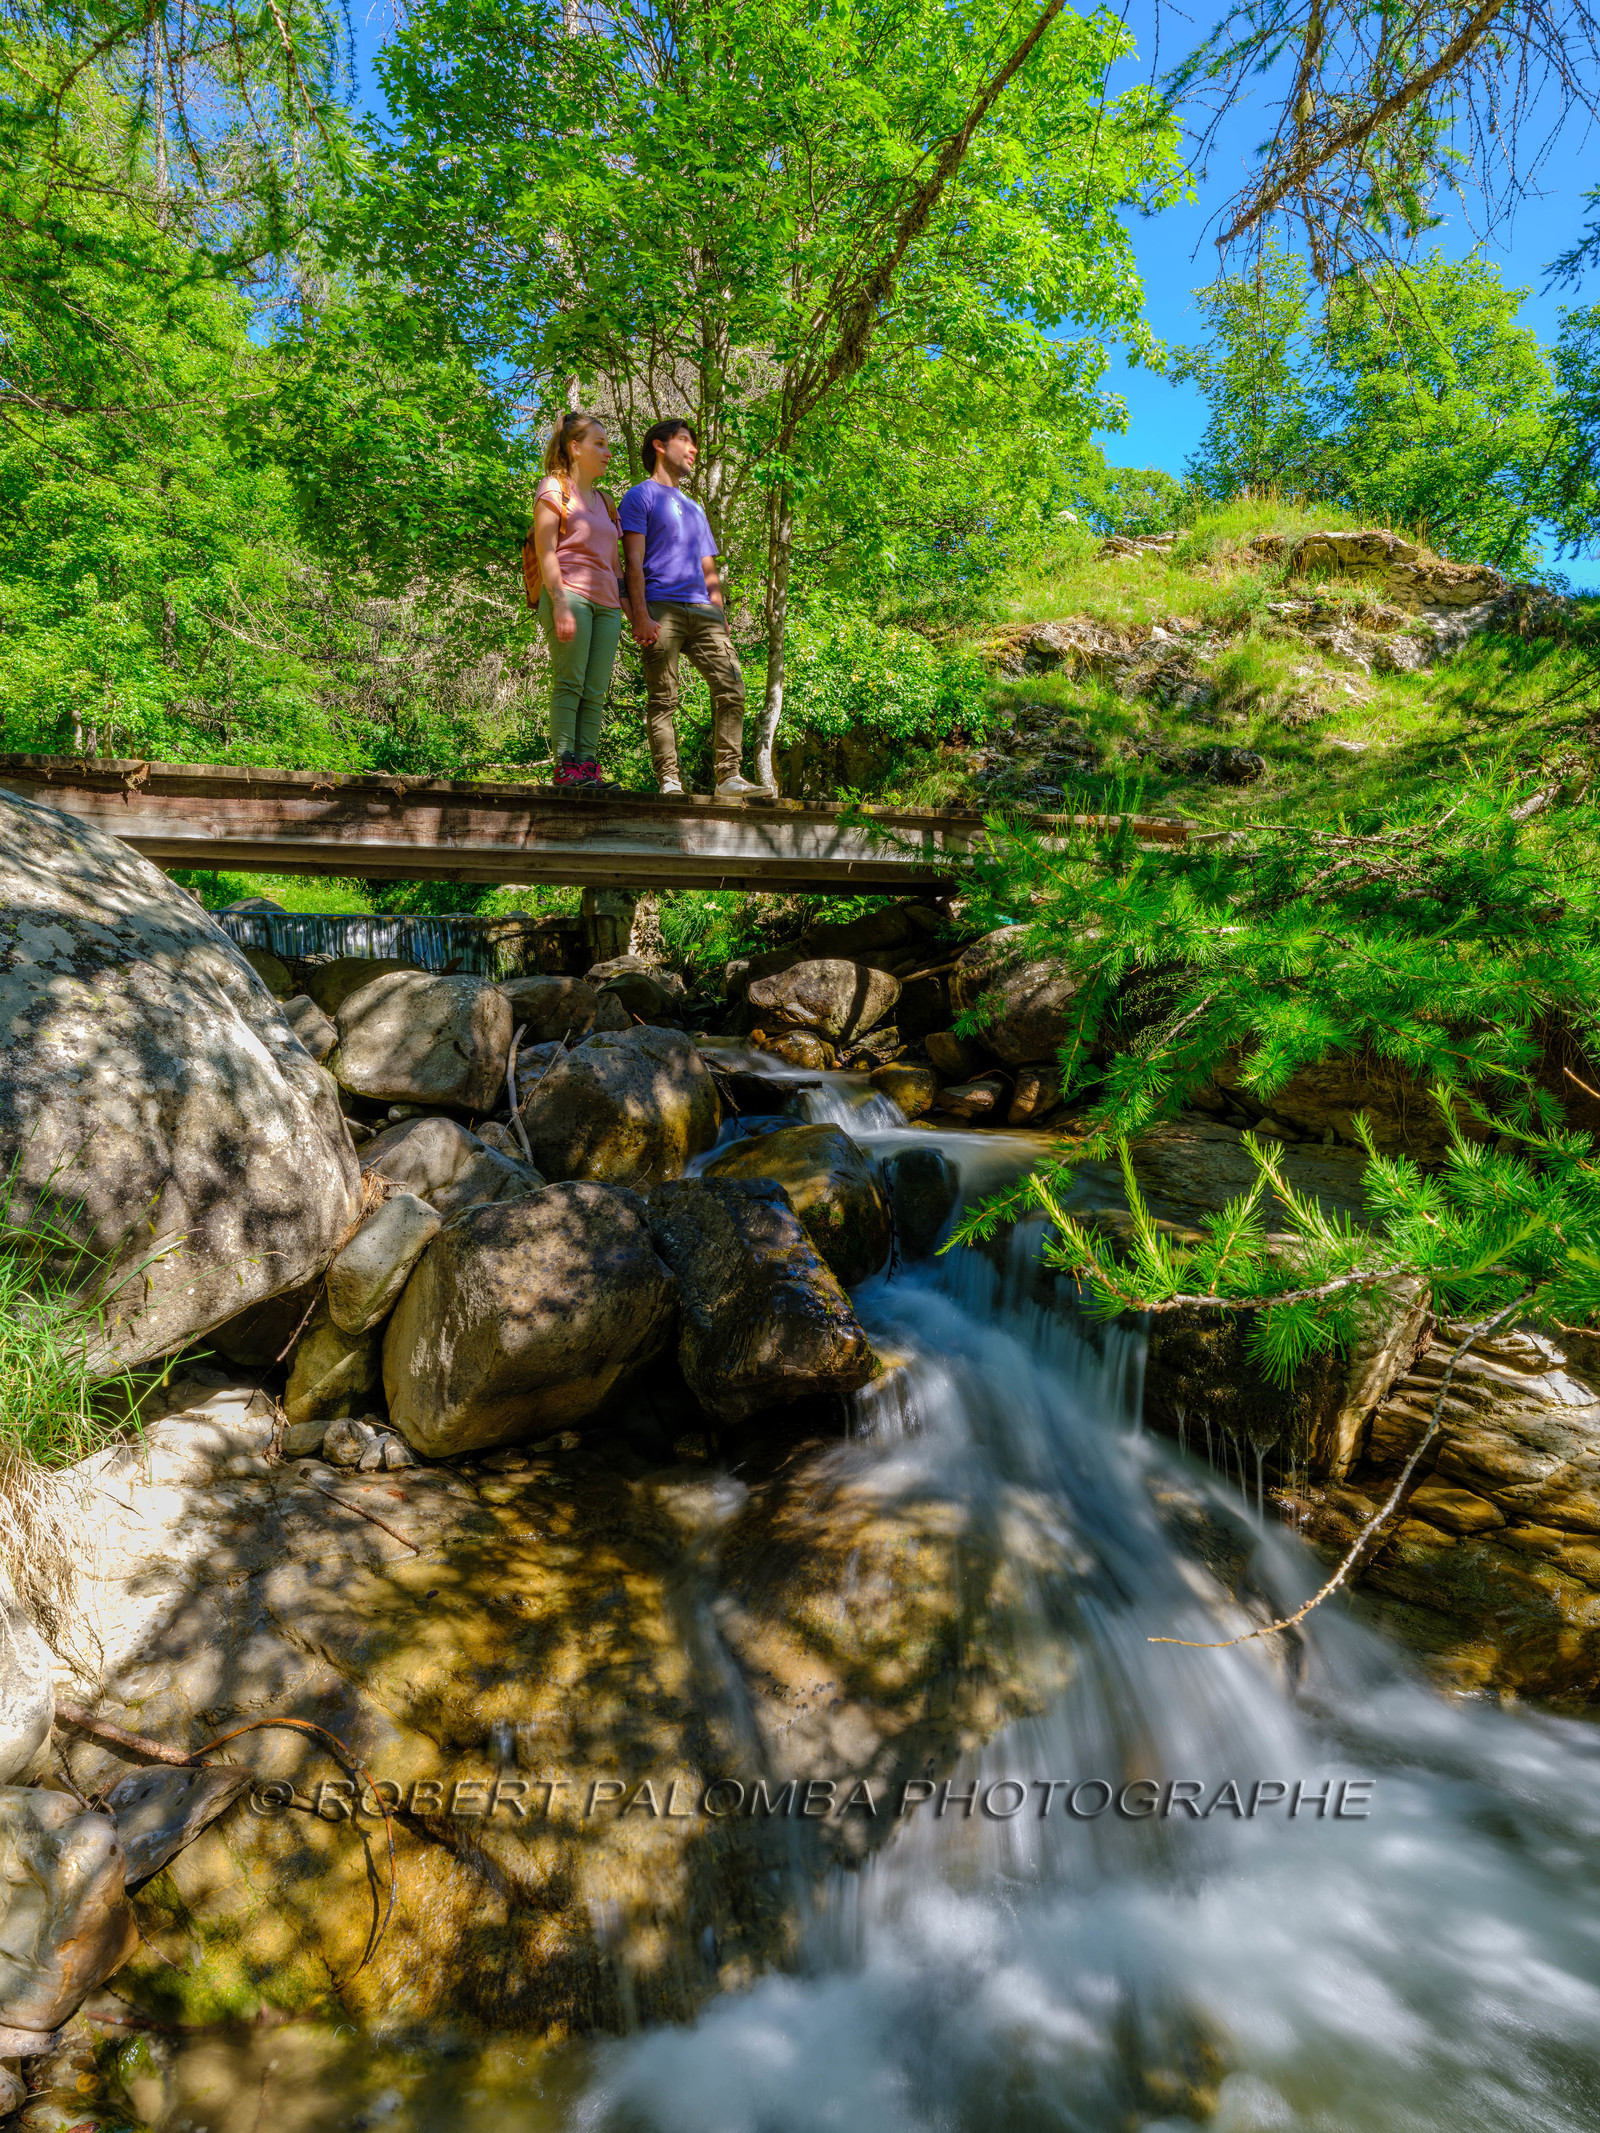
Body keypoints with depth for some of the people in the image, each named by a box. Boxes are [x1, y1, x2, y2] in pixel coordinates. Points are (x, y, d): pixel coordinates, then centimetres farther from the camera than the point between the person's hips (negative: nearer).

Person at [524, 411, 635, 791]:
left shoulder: (604, 501, 27)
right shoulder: (554, 489, 6)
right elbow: (545, 552, -4)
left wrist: (624, 604, 15)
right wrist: (560, 602, -16)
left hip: (606, 603, 6)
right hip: (570, 595, -6)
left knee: (595, 692, -2)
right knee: (569, 684, -12)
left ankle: (588, 766, -4)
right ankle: (566, 765, -15)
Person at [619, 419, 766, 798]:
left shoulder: (695, 509, 32)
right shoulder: (641, 496, 11)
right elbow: (634, 561, -2)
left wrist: (721, 621, 16)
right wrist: (641, 614, -15)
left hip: (702, 610, 6)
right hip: (661, 608, -6)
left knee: (731, 688, -9)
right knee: (663, 698, -10)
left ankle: (729, 777, -9)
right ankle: (669, 782, -12)